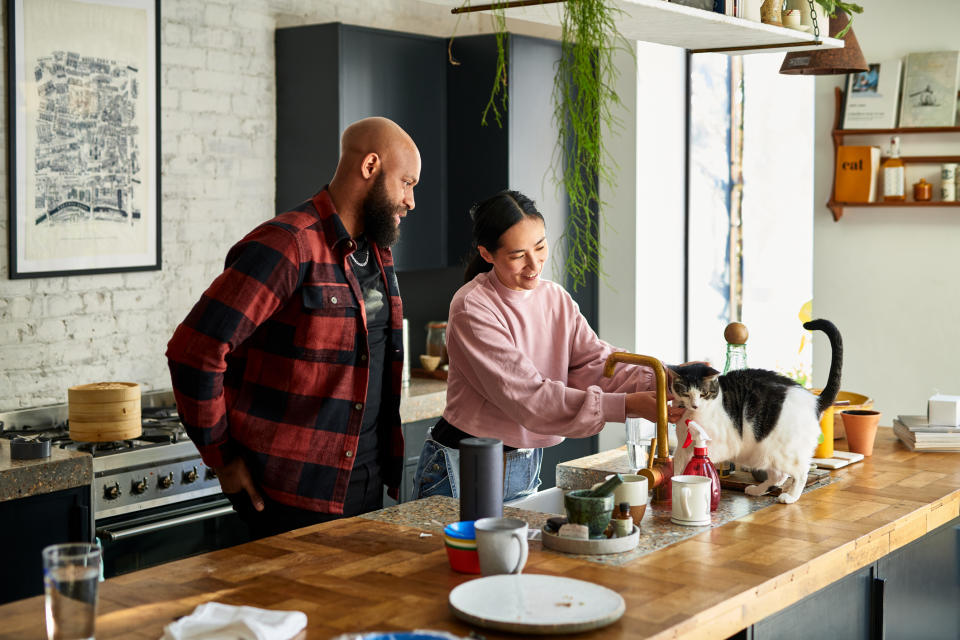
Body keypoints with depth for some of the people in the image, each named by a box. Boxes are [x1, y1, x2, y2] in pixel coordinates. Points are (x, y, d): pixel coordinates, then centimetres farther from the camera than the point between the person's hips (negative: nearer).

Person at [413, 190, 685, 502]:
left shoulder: (556, 299, 5)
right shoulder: (472, 309, -19)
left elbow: (596, 362, -6)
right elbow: (527, 397, -25)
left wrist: (658, 381, -26)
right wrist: (627, 406, -30)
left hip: (525, 469, 6)